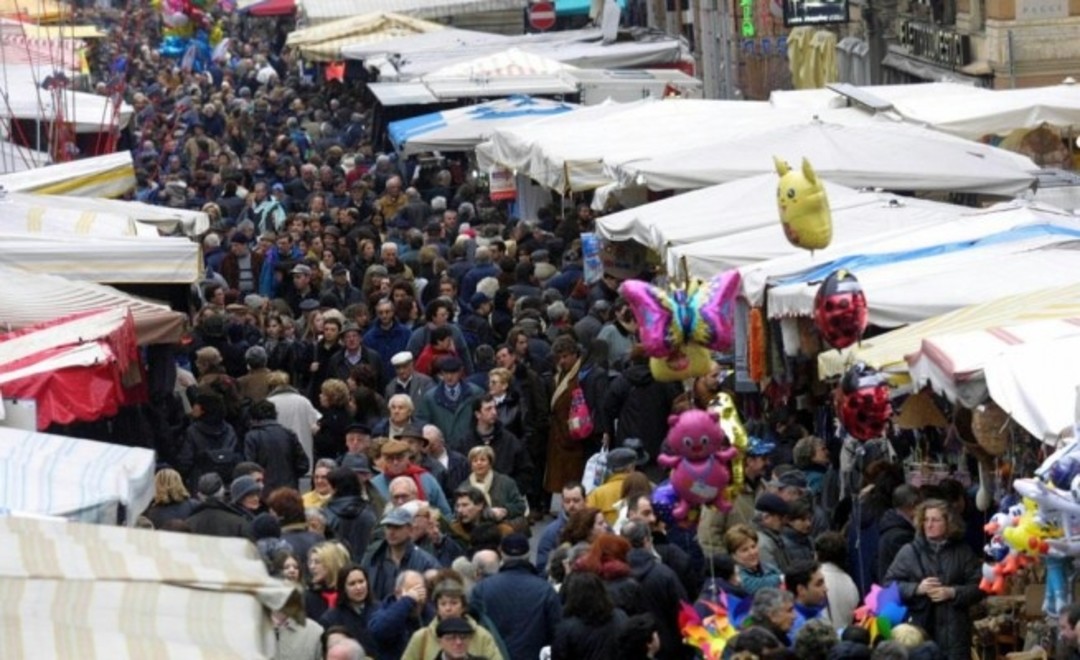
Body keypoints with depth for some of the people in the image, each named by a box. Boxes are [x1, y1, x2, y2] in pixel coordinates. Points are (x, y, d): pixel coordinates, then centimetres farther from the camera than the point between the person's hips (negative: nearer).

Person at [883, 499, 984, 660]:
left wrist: (952, 592, -12)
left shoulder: (963, 552, 8)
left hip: (953, 632, 1)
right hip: (918, 630, -1)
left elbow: (979, 586, 3)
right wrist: (917, 588, -13)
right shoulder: (909, 552, 6)